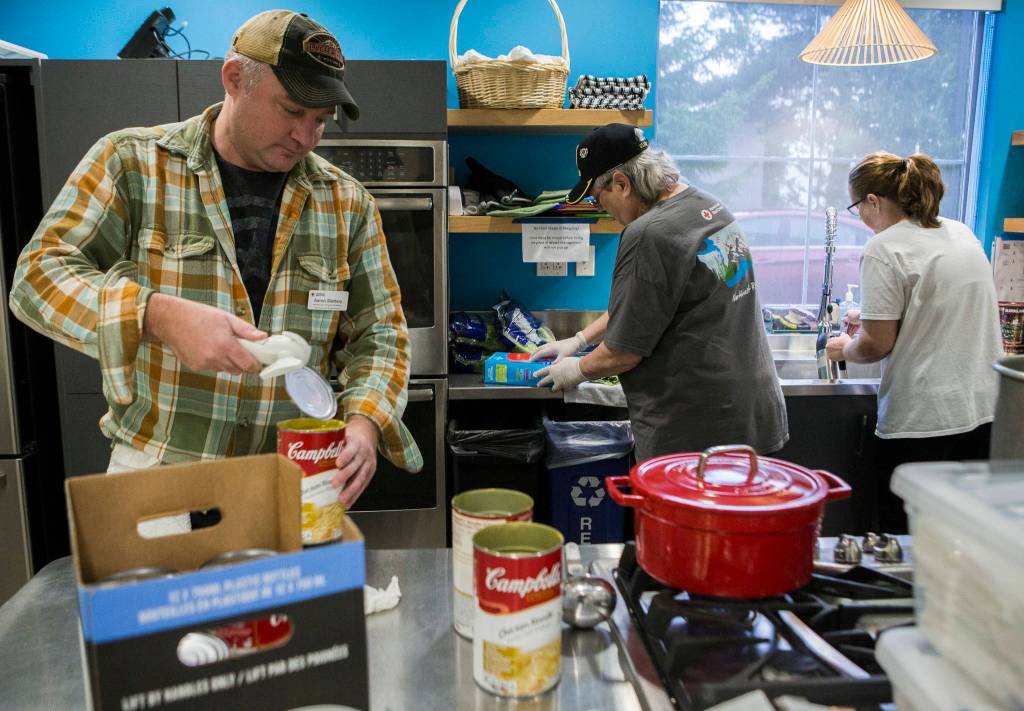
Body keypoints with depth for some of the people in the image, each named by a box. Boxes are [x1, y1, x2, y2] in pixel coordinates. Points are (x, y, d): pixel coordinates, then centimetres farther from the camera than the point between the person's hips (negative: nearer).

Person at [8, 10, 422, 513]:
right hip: (157, 470, -1)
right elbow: (39, 274, -8)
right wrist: (158, 316, -27)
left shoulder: (347, 203, 3)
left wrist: (363, 423, -15)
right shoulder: (131, 162, -3)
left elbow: (378, 334, 4)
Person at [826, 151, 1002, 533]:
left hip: (922, 421, -8)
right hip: (984, 411, 8)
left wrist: (845, 349, 8)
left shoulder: (884, 248, -12)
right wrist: (873, 316, 29)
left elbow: (877, 345, -12)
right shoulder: (962, 233, 12)